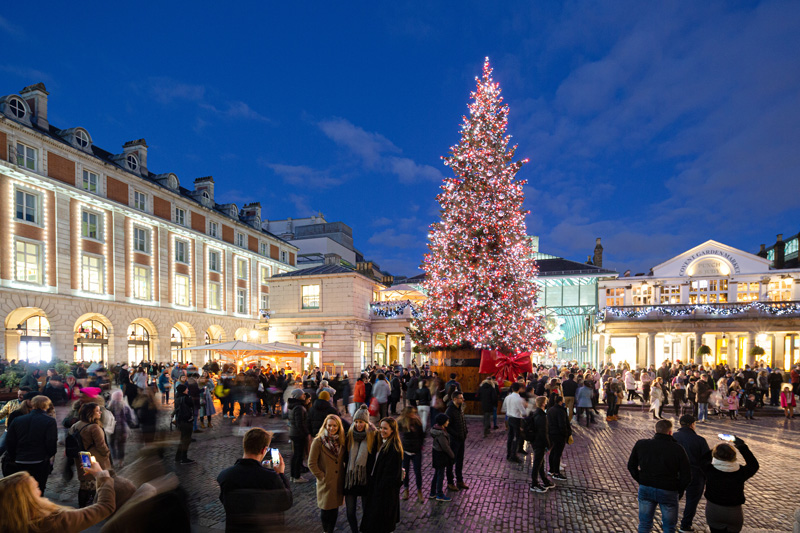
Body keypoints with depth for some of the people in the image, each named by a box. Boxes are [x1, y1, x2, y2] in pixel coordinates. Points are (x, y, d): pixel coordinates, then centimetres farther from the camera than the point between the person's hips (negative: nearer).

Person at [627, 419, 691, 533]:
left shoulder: (641, 444, -4)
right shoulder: (677, 449, -13)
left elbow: (631, 466, 4)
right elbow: (686, 476, -10)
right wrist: (679, 491, 5)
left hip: (645, 489, 2)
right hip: (668, 492, -2)